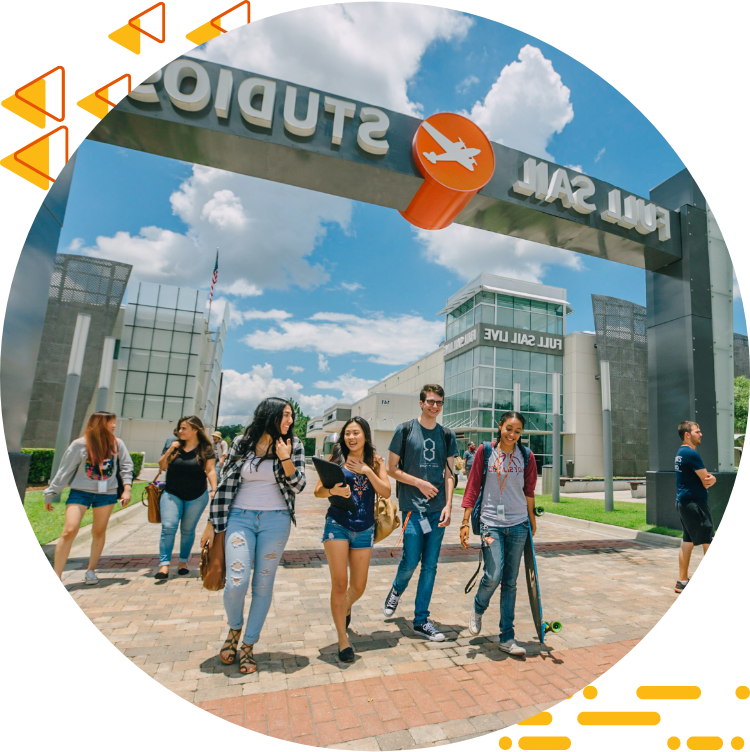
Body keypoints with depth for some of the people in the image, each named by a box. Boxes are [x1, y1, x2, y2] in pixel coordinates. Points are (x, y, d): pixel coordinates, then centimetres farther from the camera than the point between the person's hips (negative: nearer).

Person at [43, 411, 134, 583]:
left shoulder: (116, 444, -3)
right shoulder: (80, 445, -11)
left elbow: (126, 466, 4)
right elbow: (64, 471, -3)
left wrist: (127, 489, -4)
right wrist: (50, 495, 2)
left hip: (107, 493, 3)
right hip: (81, 492, -2)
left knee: (99, 532, 11)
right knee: (69, 530, -11)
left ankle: (91, 570, 27)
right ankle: (56, 576, 2)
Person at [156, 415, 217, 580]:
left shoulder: (206, 449, -5)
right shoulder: (176, 446, 4)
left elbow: (210, 470, -8)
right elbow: (162, 466, 6)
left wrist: (214, 489, -18)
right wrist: (170, 450, -9)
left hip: (197, 497, -2)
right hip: (172, 494, 2)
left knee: (188, 530, 8)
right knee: (168, 527, -9)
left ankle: (183, 561, 24)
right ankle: (164, 564, -5)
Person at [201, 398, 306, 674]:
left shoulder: (294, 445, 0)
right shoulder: (241, 443, 1)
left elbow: (298, 486, -3)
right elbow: (225, 484, 5)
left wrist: (285, 459, -19)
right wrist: (211, 524, 6)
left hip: (275, 521, 0)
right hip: (240, 518, 0)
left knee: (263, 585, 6)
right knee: (236, 582, -9)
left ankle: (248, 646, 27)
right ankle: (234, 629, 25)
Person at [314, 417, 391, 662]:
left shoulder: (375, 462, 3)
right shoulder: (336, 460, -1)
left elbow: (386, 492, -6)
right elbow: (318, 491, -4)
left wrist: (367, 471, -15)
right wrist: (333, 491, -25)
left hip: (364, 529, 2)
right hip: (337, 525, -2)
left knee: (358, 586, 11)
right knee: (339, 583, -4)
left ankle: (346, 607, 47)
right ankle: (343, 639, 16)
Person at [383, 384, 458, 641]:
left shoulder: (447, 435, 8)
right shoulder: (405, 430, -2)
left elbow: (449, 473, 8)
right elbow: (392, 469, -1)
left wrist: (448, 505, -2)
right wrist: (419, 483, -11)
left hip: (438, 509, 3)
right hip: (412, 506, -3)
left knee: (430, 565, 7)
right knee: (411, 559, -3)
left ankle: (421, 620, 22)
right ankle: (396, 590, 31)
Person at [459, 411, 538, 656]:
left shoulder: (526, 456, 1)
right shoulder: (485, 451, -5)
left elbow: (529, 491, 12)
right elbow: (473, 487, -2)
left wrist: (532, 520, 18)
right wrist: (465, 522, -3)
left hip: (518, 524, 3)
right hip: (491, 521, -2)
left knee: (510, 582, 9)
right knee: (493, 576, -9)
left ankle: (507, 637, 23)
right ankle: (477, 610, 24)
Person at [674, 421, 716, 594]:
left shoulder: (681, 453, 15)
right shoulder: (691, 453, -15)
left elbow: (706, 478, 13)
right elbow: (706, 481, -16)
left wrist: (710, 478, -9)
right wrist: (710, 479, 6)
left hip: (683, 502, 10)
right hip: (695, 503, -10)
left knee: (687, 541, 13)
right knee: (709, 542, -3)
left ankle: (682, 581, 19)